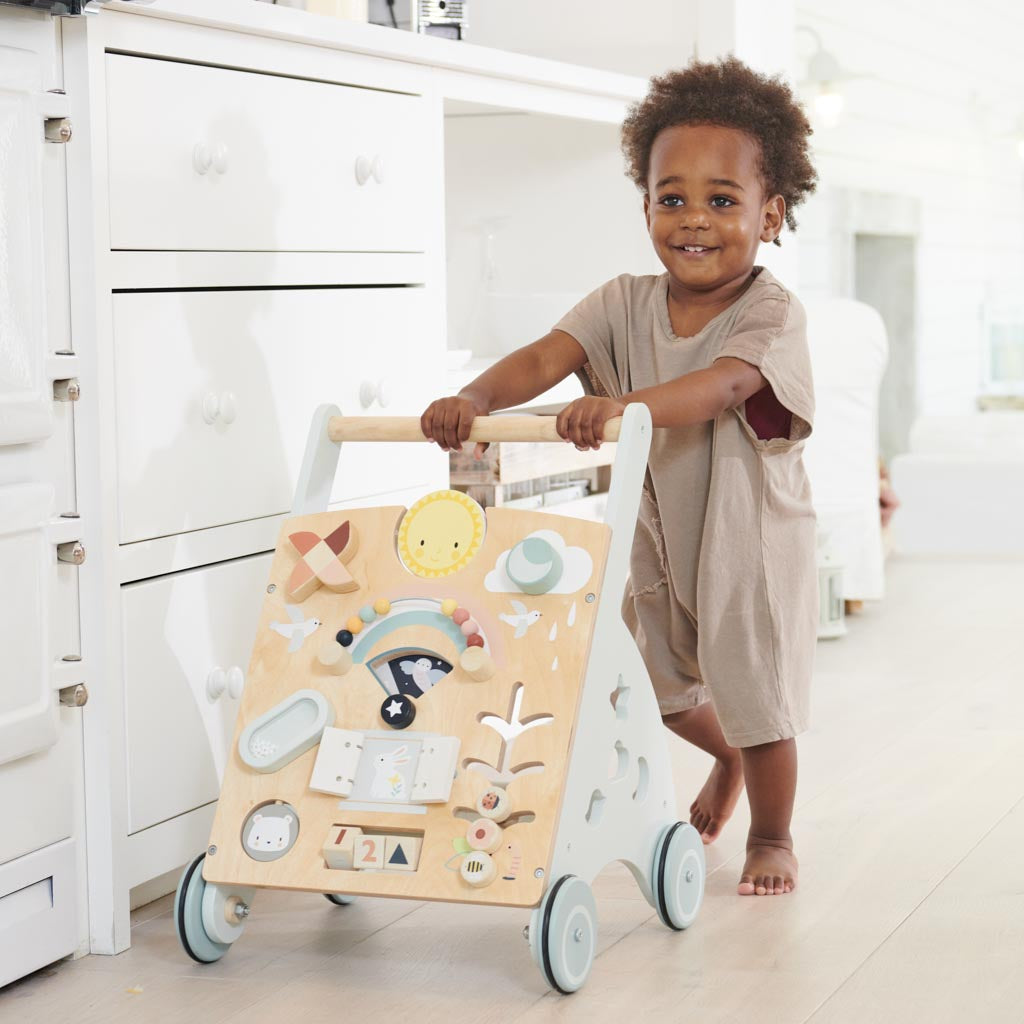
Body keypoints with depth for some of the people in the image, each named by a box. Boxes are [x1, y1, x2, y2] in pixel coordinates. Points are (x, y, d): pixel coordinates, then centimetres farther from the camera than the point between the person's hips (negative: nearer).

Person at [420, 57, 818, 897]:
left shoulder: (771, 313, -22)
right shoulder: (625, 304, -8)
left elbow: (722, 384, -42)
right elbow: (546, 356, -23)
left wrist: (624, 404, -60)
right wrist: (475, 398, -44)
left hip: (752, 541, -5)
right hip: (658, 540, 6)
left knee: (758, 700, 5)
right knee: (661, 686, 24)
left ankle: (772, 835, 32)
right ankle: (728, 759, 57)